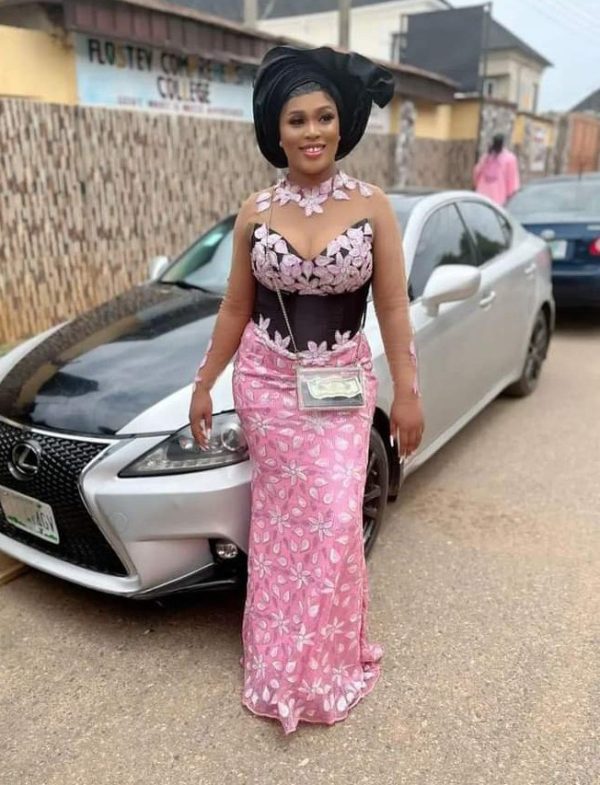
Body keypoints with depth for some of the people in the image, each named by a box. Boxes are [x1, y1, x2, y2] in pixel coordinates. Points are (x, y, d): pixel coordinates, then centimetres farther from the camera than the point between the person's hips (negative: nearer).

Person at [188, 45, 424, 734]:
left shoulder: (372, 206, -3)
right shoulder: (255, 212, 0)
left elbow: (393, 307, -2)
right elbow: (235, 308, 6)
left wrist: (407, 392, -4)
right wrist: (204, 384, 6)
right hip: (266, 383, 1)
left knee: (334, 522, 0)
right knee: (281, 521, 9)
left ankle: (328, 658, 26)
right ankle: (282, 657, 30)